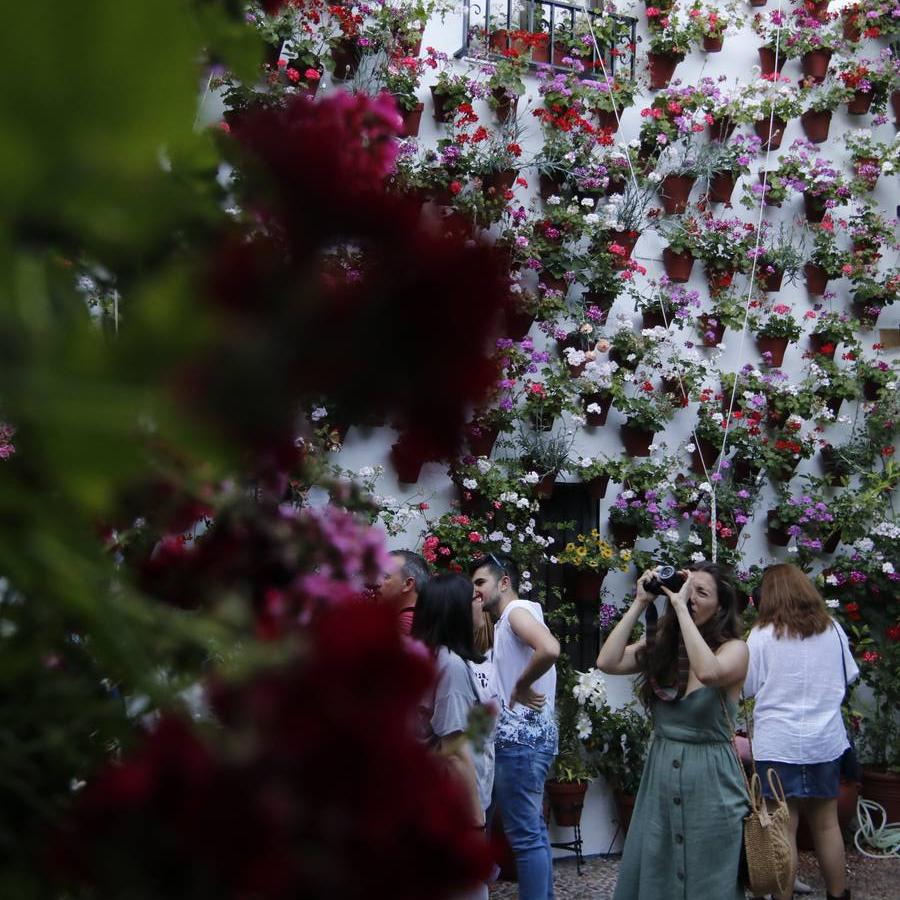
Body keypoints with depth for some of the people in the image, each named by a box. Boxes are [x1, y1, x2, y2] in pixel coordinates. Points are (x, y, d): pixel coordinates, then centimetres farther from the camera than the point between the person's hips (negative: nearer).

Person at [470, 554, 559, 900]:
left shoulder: (517, 610, -11)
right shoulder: (510, 619, 20)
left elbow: (550, 649, -29)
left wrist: (521, 687, -18)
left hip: (520, 737, -11)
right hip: (525, 736, 11)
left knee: (524, 835, -7)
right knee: (533, 831, 14)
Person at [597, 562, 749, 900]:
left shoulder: (734, 649, -8)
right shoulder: (659, 647, 5)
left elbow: (708, 672, -30)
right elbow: (607, 662, -9)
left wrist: (680, 606, -25)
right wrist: (639, 604, -8)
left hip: (709, 777, -4)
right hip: (660, 771, 4)